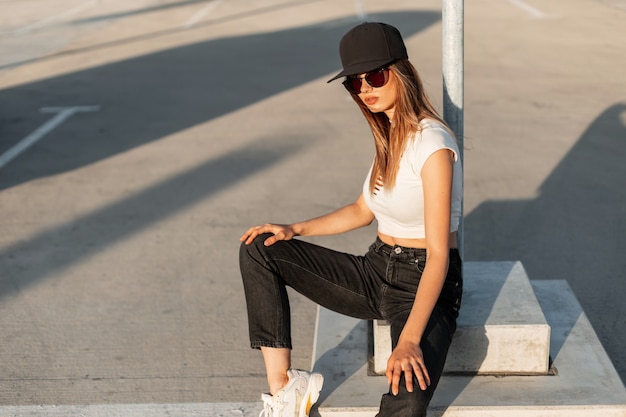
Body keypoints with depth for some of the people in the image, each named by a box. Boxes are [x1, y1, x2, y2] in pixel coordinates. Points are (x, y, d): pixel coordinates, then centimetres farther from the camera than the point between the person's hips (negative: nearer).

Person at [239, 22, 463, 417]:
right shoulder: (389, 134, 6)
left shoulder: (432, 145, -20)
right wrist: (295, 230, 4)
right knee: (259, 250, -3)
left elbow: (439, 254, -24)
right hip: (376, 270, 8)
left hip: (425, 284, -8)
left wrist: (409, 339, -33)